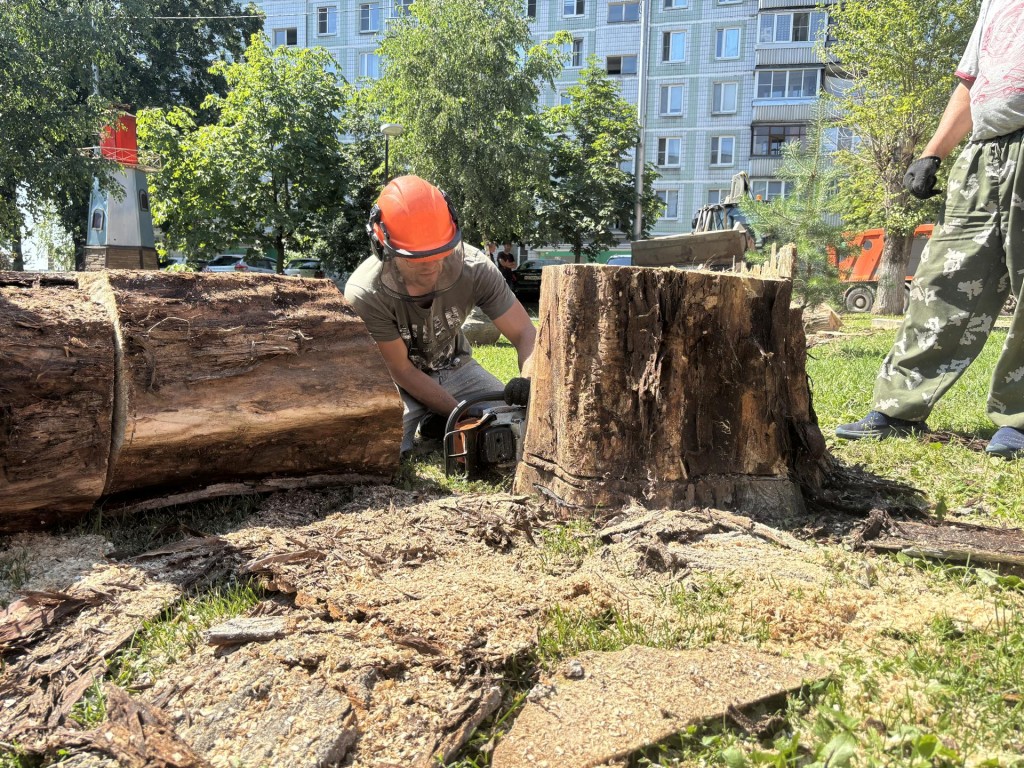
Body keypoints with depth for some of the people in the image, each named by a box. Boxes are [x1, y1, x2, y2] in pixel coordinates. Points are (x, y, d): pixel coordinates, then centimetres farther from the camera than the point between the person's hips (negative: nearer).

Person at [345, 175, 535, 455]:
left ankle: (436, 422, 13)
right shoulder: (365, 293, -31)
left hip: (455, 368, 3)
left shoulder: (474, 267, -27)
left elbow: (526, 335, -21)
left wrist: (527, 380, -42)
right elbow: (402, 371, -20)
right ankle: (432, 420, 6)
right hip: (399, 381, -2)